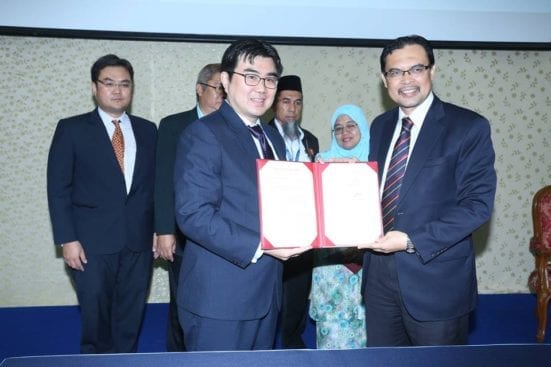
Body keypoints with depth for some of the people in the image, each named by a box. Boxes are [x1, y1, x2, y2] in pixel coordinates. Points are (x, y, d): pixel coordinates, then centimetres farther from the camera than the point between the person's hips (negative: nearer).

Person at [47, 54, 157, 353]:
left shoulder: (148, 130, 10)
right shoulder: (71, 129, 1)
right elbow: (58, 188, -2)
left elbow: (156, 184, 11)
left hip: (138, 242, 3)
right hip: (92, 243, -2)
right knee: (96, 320, 6)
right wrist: (67, 239, -8)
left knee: (131, 320, 11)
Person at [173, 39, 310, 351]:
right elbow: (194, 215, -20)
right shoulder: (203, 134, -11)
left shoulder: (274, 138, 14)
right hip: (221, 298, -8)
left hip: (266, 291, 8)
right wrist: (259, 246, -23)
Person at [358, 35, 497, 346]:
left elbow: (478, 203, -14)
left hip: (436, 280, -5)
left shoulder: (469, 127, -9)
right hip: (379, 273, 5)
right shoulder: (380, 126, 9)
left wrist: (412, 241, -21)